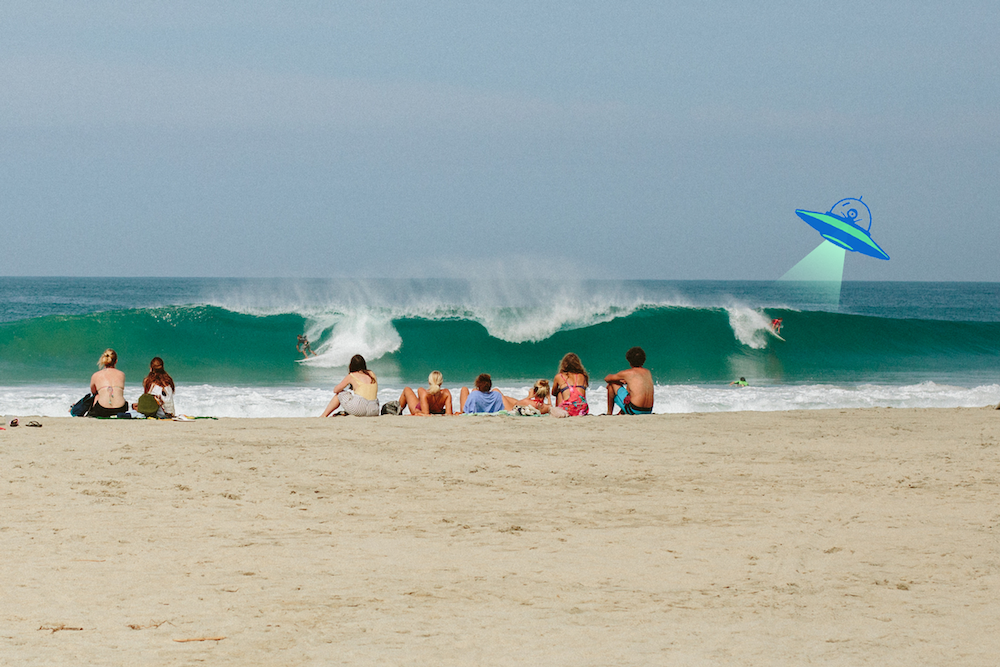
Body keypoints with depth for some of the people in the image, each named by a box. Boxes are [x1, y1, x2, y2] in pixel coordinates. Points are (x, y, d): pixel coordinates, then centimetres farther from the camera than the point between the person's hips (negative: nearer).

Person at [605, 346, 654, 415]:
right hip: (648, 411, 6)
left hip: (634, 410, -6)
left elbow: (606, 379, 14)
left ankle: (609, 413, 23)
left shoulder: (627, 373, -3)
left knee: (612, 384, 10)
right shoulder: (648, 373, 12)